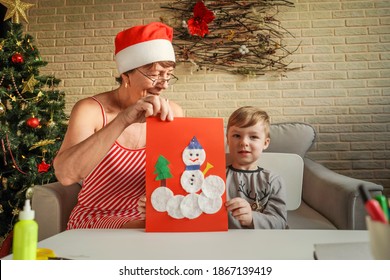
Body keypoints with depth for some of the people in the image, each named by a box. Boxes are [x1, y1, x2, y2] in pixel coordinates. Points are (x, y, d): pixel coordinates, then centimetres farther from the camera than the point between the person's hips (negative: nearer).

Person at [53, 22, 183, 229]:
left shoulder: (172, 112, -4)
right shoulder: (91, 110, -13)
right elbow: (64, 174, -30)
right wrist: (123, 120, -40)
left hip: (150, 218, 5)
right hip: (95, 219, -4)